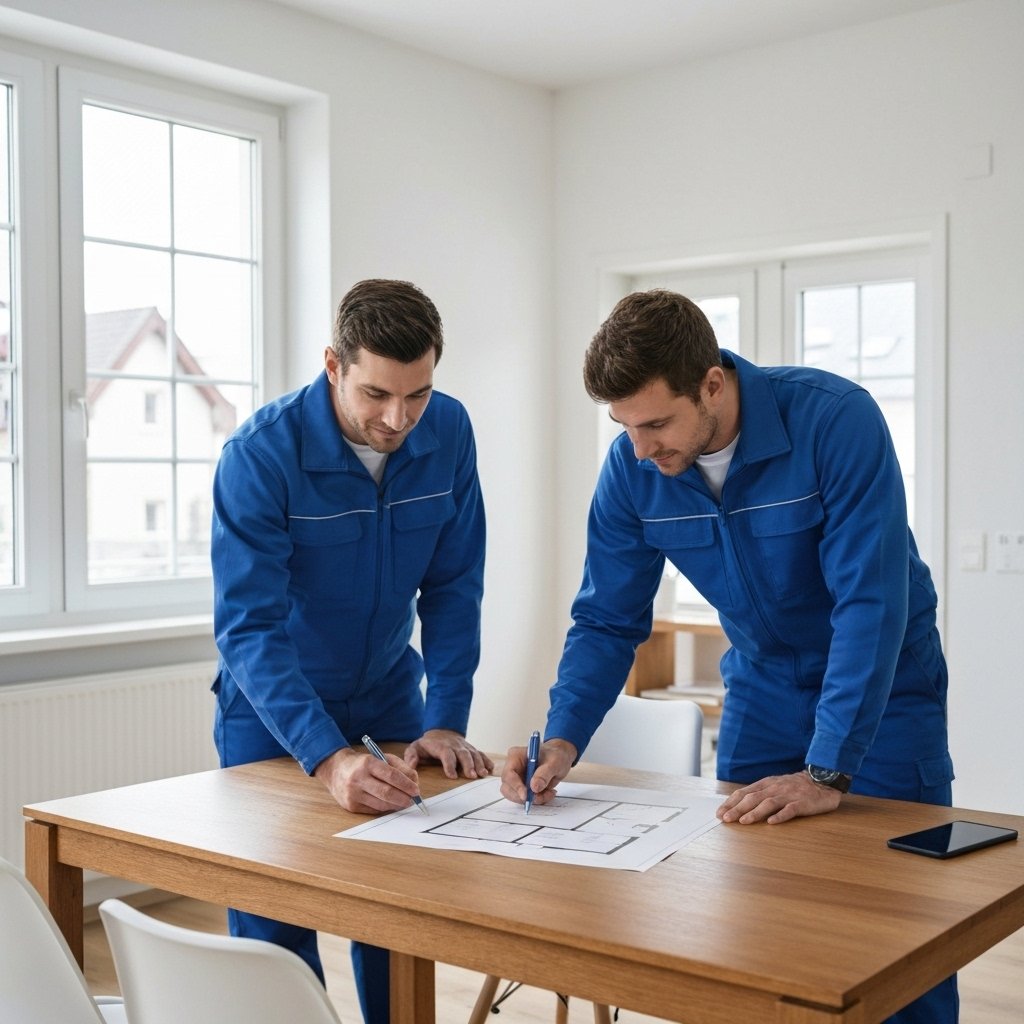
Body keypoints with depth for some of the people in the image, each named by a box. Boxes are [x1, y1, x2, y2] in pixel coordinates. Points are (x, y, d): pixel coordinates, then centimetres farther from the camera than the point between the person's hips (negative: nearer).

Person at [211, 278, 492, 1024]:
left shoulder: (448, 433, -14)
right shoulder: (260, 455, -26)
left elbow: (453, 587, -7)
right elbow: (247, 626, -31)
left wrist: (447, 722, -14)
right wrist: (328, 758, -42)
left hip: (389, 694, 3)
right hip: (272, 706, -3)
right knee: (272, 920, 1)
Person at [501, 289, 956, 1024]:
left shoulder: (835, 419, -29)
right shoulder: (631, 469, -15)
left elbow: (870, 602, -31)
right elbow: (607, 620, -8)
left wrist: (826, 772, -34)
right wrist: (563, 739, -23)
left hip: (885, 684, -3)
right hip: (763, 688, 4)